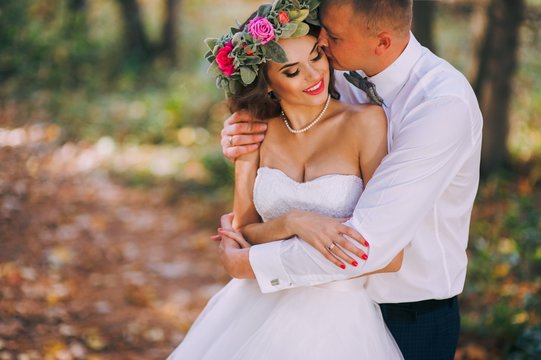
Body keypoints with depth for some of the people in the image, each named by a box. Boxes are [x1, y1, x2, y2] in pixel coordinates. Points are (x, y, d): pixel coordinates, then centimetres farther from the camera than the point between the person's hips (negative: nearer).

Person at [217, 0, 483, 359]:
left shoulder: (444, 103, -27)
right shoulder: (346, 76, -6)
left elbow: (369, 244, -31)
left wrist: (243, 262, -22)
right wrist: (234, 135, -12)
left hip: (411, 319, -6)